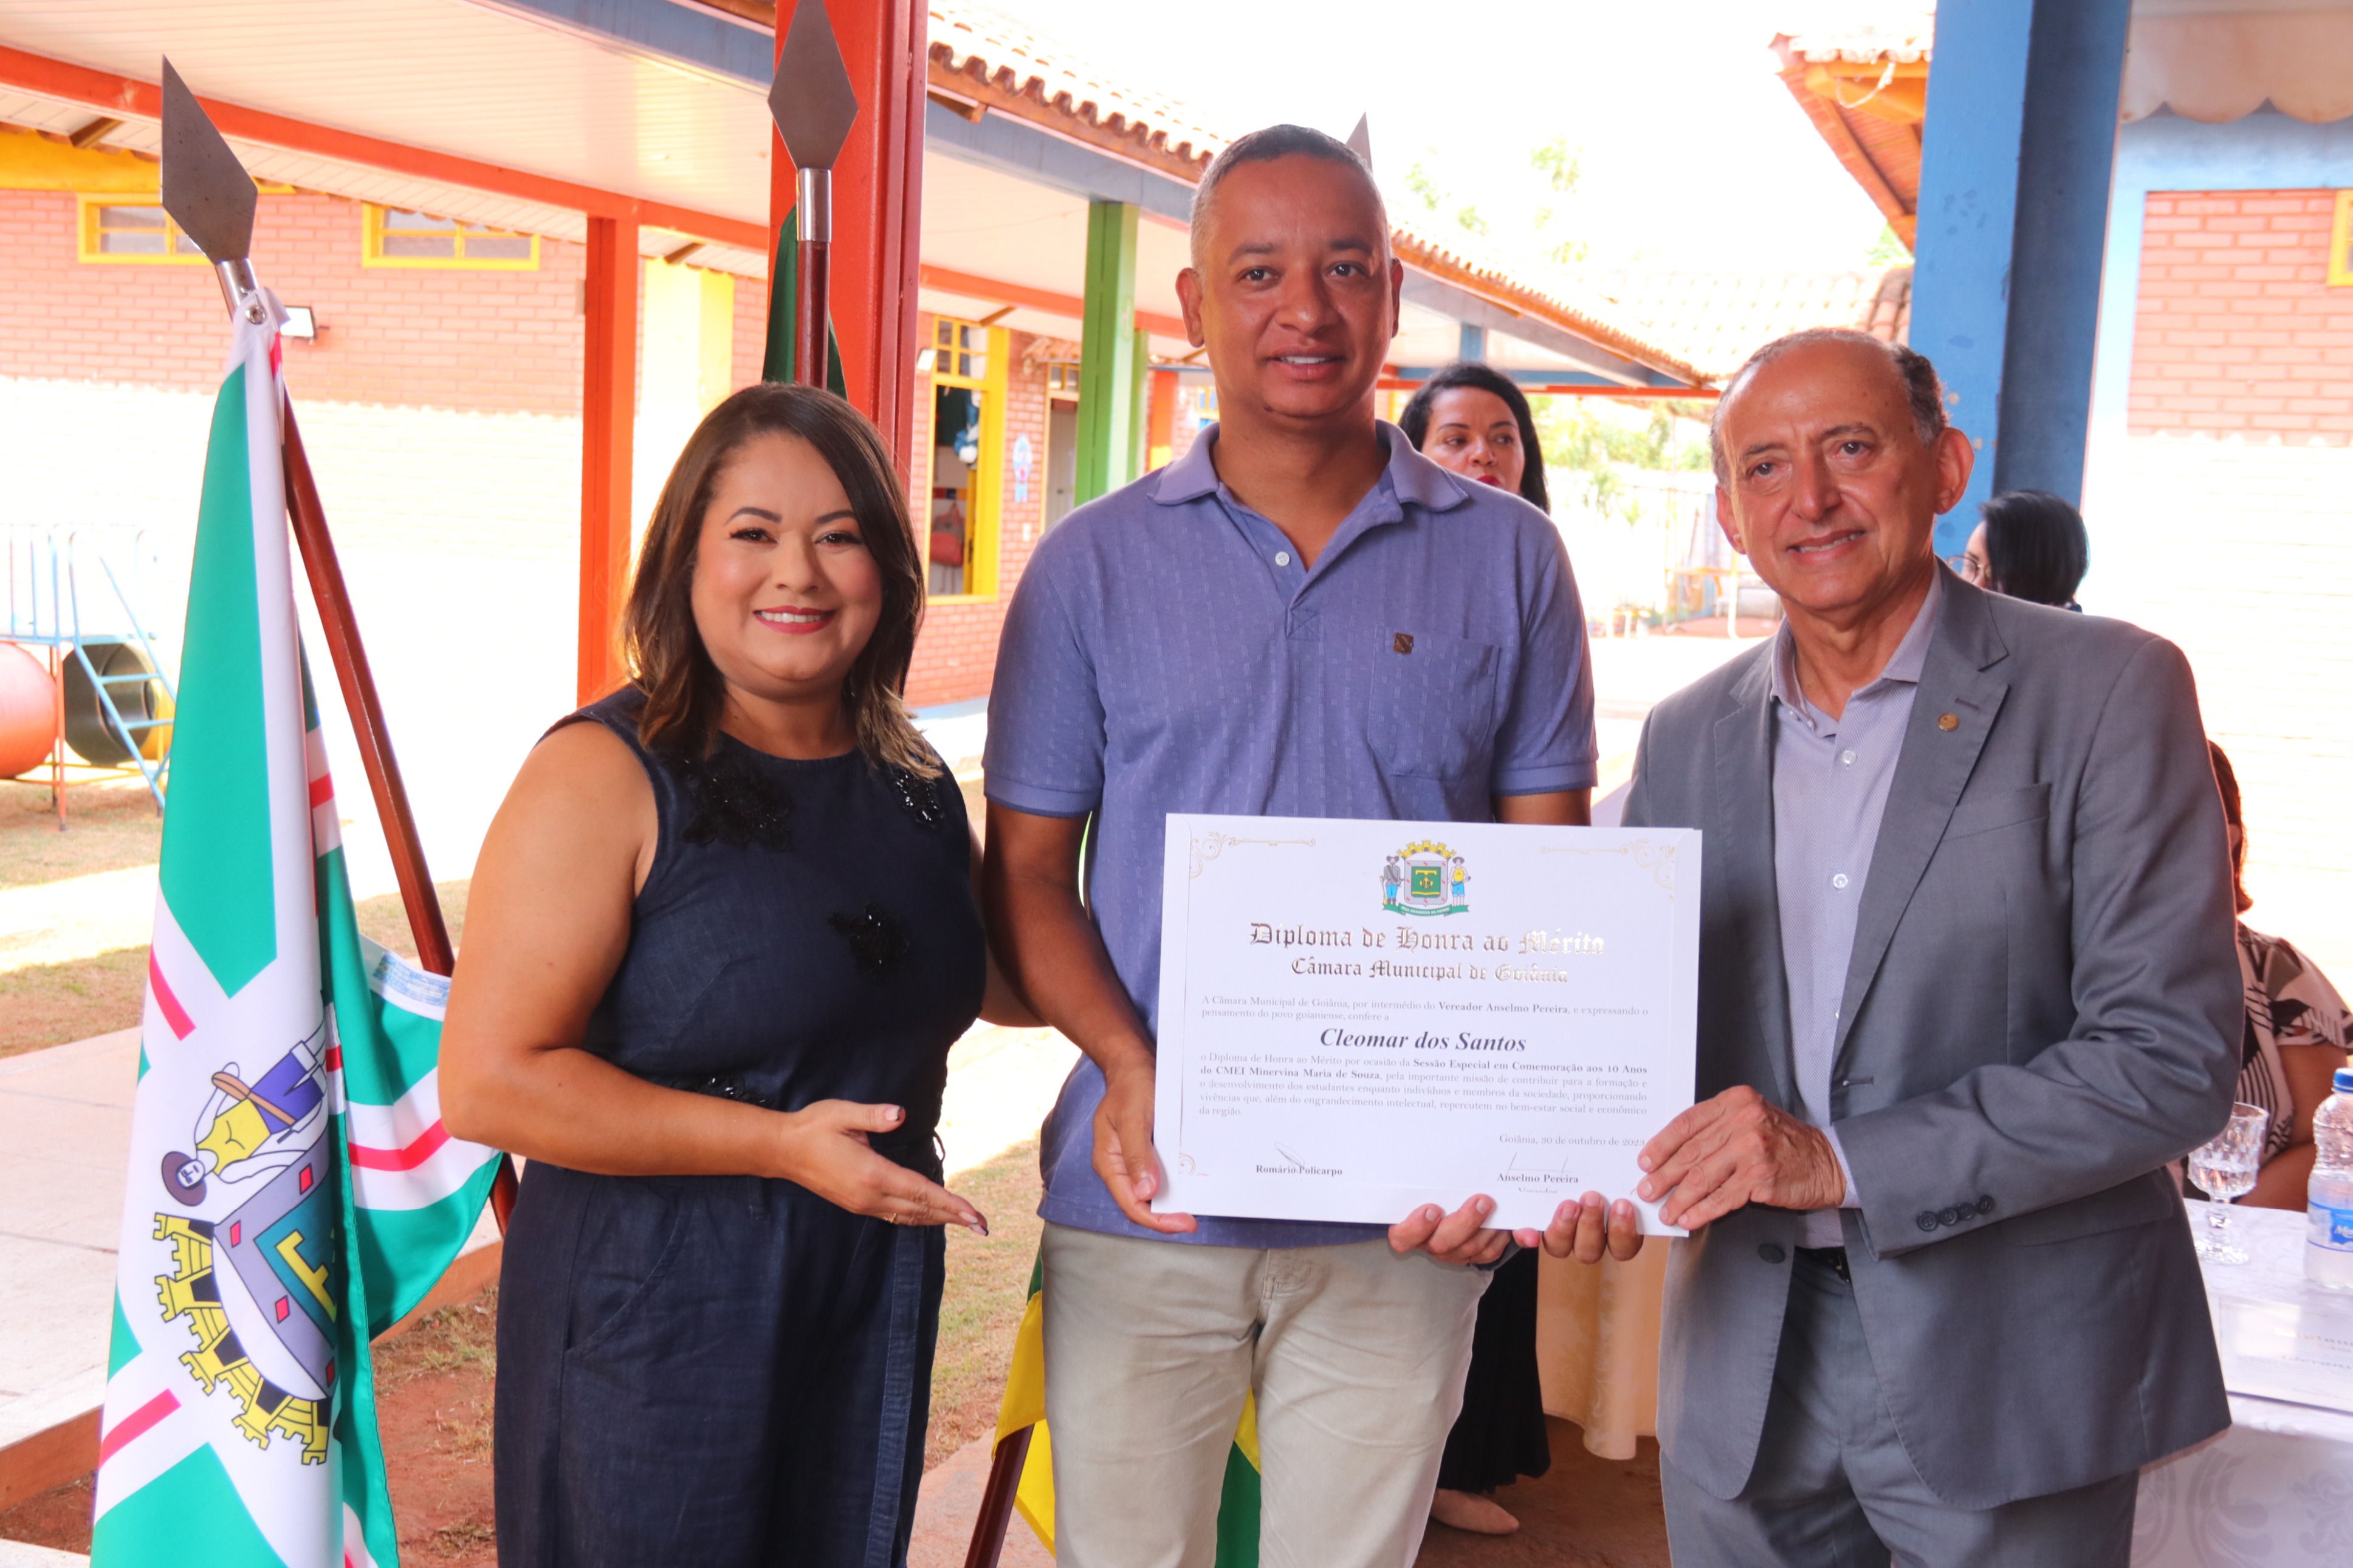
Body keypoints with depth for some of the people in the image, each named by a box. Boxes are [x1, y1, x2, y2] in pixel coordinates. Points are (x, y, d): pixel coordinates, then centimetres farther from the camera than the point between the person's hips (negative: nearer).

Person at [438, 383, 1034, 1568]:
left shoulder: (913, 782, 6)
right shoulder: (605, 778, -15)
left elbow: (987, 977, 24)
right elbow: (487, 1082, -20)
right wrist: (777, 1142, -23)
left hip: (873, 1311, 6)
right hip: (652, 1320, -6)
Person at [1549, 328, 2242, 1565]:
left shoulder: (2108, 690, -8)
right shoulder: (1685, 738, 6)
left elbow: (2173, 1059, -14)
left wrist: (1845, 1163, -19)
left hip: (2006, 1368, -3)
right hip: (1746, 1364, 4)